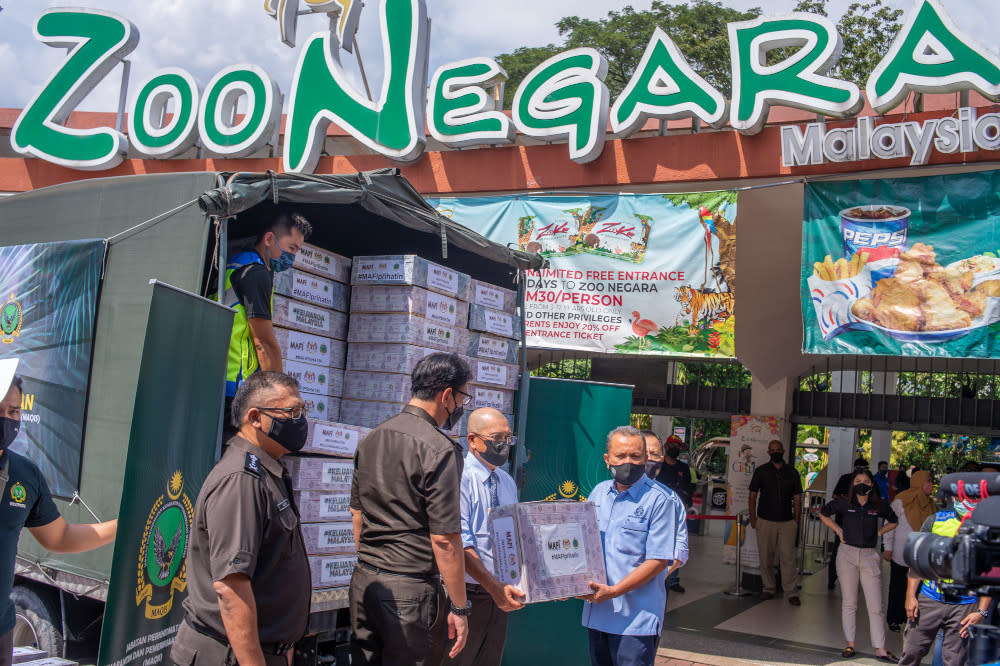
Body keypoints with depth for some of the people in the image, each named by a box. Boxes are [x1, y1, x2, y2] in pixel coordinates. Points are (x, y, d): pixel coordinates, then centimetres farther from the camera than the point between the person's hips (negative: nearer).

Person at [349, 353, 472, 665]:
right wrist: (459, 608, -10)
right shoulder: (439, 449, -15)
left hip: (363, 581, 7)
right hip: (410, 591, -7)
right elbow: (444, 539, -17)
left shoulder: (370, 440, 9)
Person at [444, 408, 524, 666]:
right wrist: (494, 587, -27)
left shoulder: (507, 482, 11)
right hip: (465, 595, -7)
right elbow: (459, 545, -20)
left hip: (498, 596, 7)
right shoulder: (460, 478, -13)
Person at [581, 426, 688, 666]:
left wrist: (613, 591, -17)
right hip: (596, 613, 6)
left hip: (636, 619, -6)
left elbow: (658, 561, -13)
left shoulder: (659, 500, -9)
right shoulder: (598, 493, 10)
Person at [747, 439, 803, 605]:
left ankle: (792, 593, 2)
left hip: (787, 522, 0)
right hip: (765, 521, 0)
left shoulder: (792, 472, 7)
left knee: (788, 558, -4)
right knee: (766, 558, 5)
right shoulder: (761, 471, 4)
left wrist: (796, 522, 4)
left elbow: (797, 498, 10)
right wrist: (753, 518, 0)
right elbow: (753, 495, 7)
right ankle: (769, 588, 19)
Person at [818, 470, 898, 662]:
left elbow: (893, 521, 19)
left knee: (876, 605, -2)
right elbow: (823, 513, 13)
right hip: (847, 554, 0)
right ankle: (850, 644, 14)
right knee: (849, 602, 6)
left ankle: (880, 649, 4)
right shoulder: (844, 503, -1)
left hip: (870, 556, 0)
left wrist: (878, 532, 7)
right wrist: (838, 531, 6)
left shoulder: (878, 506, 1)